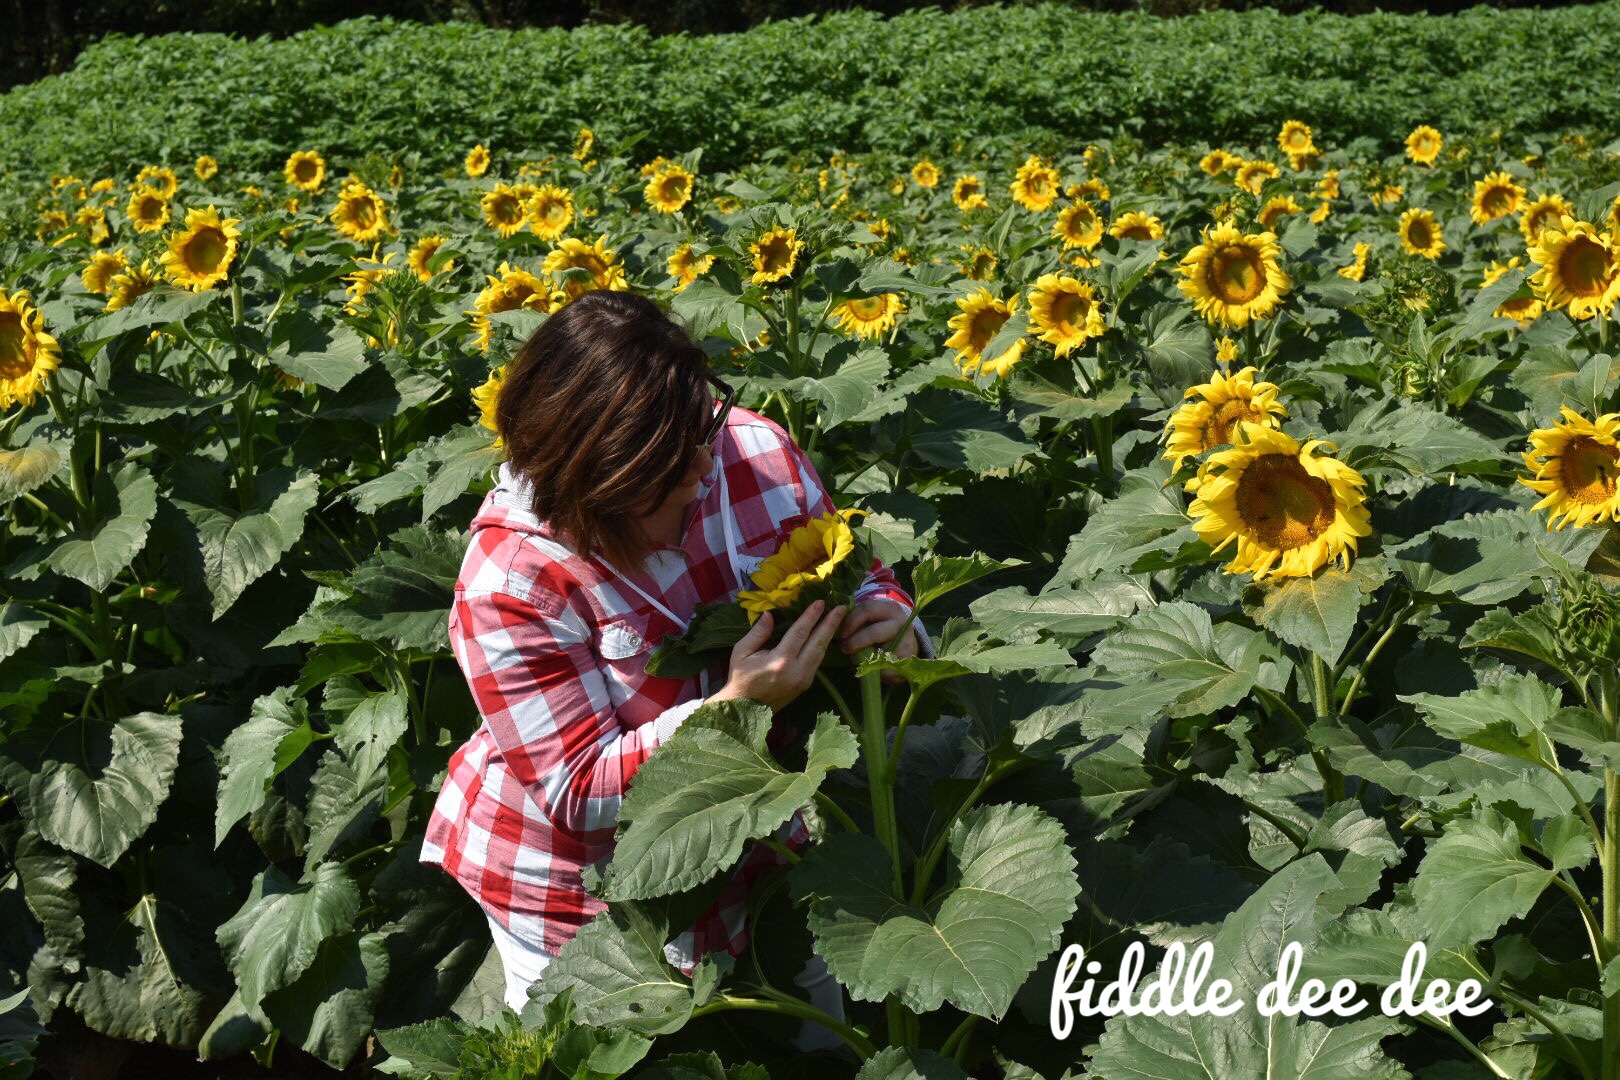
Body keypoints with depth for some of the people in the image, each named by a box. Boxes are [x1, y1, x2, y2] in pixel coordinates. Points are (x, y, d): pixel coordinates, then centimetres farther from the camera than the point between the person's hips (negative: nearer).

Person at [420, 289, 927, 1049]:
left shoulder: (757, 451, -16)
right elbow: (582, 792, -25)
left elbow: (855, 578, -1)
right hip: (582, 889, -4)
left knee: (821, 1043, 22)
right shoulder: (509, 579, -27)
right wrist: (735, 708, -38)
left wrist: (889, 621, -25)